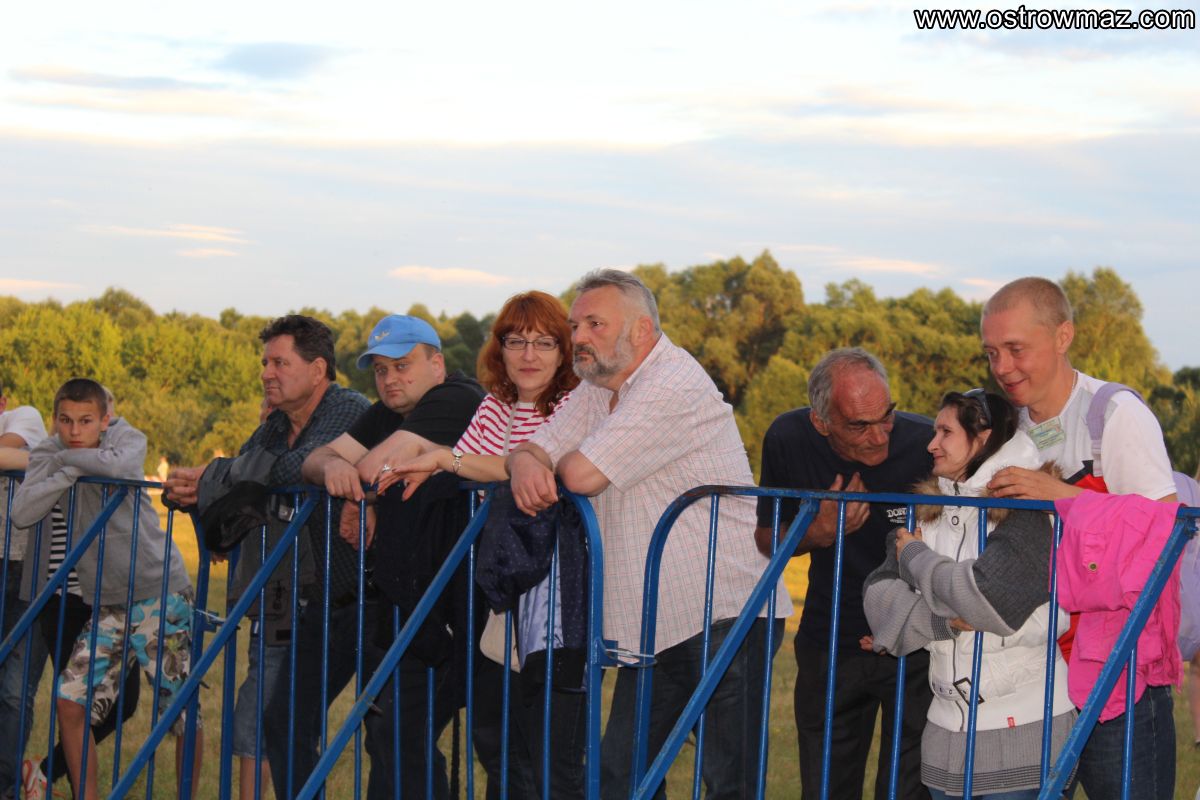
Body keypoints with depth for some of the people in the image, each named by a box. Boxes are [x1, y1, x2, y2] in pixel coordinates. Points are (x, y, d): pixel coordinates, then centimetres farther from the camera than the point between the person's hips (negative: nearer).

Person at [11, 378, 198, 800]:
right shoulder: (47, 456, 2)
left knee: (183, 713, -3)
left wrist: (66, 457, -14)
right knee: (71, 702, -3)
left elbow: (118, 465, -30)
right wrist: (70, 469, -20)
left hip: (161, 594, -4)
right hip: (106, 604, 4)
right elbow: (21, 513, -15)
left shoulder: (128, 438, -5)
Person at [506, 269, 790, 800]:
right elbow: (537, 448, 11)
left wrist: (556, 461, 4)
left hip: (725, 616, -9)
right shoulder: (598, 389, 15)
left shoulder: (675, 387, -16)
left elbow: (582, 474, -21)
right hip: (654, 625, 9)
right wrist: (525, 463, -14)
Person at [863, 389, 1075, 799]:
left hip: (1022, 729, -6)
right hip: (948, 727, 6)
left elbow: (986, 596, -24)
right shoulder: (929, 513, 9)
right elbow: (878, 595, 0)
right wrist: (947, 621, -17)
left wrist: (915, 556, -8)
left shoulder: (1026, 515, -9)